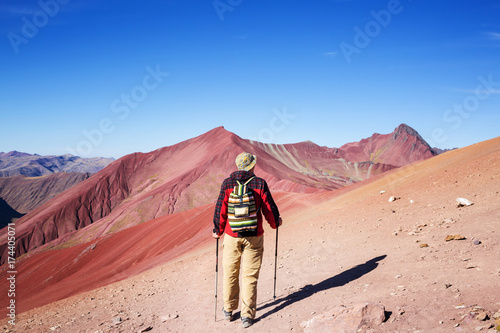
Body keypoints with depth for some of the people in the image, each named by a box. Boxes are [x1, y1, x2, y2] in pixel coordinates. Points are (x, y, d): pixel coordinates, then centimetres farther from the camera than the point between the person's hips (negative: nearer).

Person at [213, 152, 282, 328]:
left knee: (230, 274, 15)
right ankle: (247, 316, 11)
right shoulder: (260, 183, -7)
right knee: (249, 276, 6)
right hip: (254, 237, -1)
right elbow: (269, 208, -3)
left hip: (231, 236, 1)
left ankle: (228, 310, 29)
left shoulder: (227, 183, -4)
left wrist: (217, 231, 12)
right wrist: (275, 222, 17)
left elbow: (220, 209, -1)